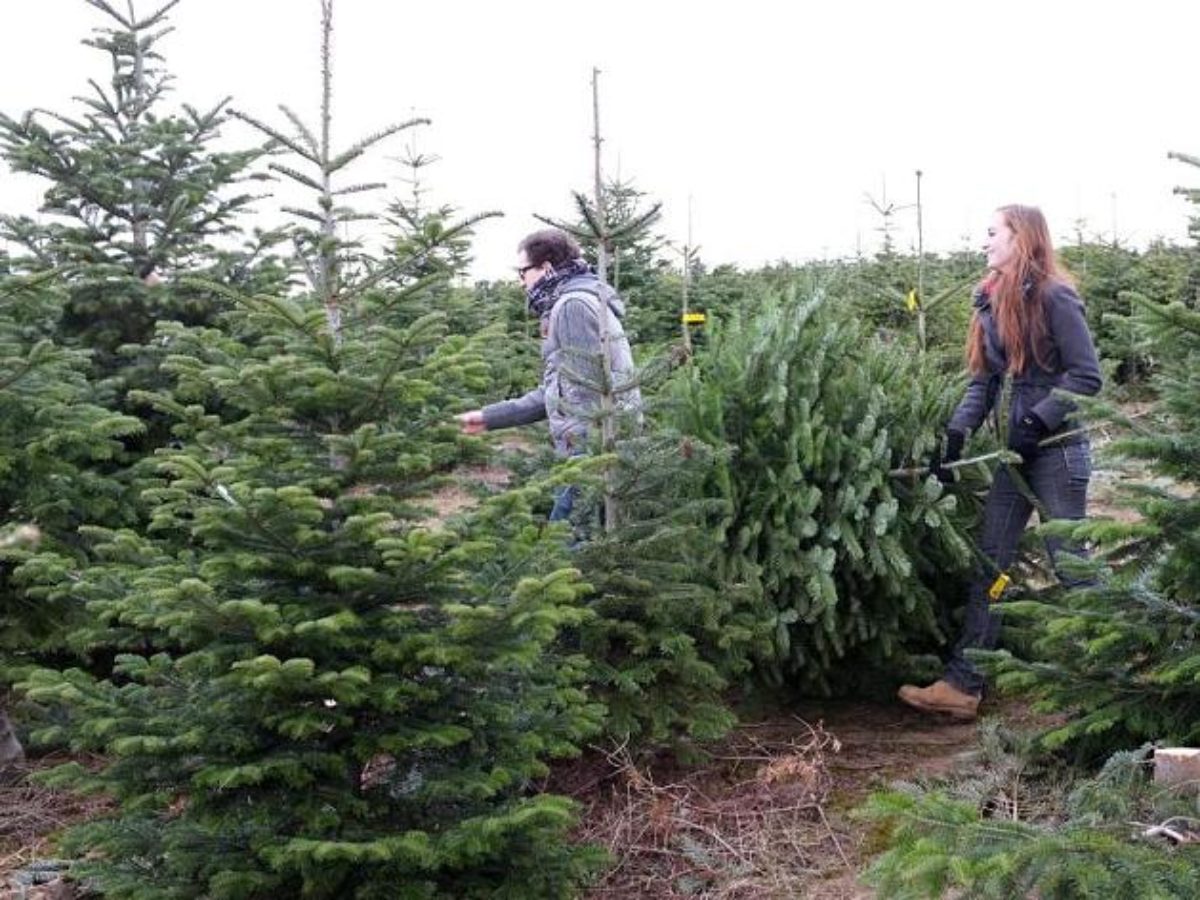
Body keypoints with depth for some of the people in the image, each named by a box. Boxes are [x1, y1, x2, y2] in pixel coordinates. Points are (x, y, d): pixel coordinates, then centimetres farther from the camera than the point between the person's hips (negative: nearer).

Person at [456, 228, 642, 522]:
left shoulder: (573, 305, -11)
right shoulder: (566, 305, 21)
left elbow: (586, 390, -19)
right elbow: (553, 393, 23)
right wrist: (489, 417, 23)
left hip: (593, 452, -10)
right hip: (594, 452, 10)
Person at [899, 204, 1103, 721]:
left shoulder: (1053, 297, -11)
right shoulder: (993, 302, 11)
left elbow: (1086, 376, -13)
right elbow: (985, 381, 11)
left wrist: (1036, 423, -19)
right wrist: (956, 435, 1)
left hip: (1057, 450, -8)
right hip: (1014, 453, 8)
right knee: (990, 566, 5)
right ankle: (962, 684, 6)